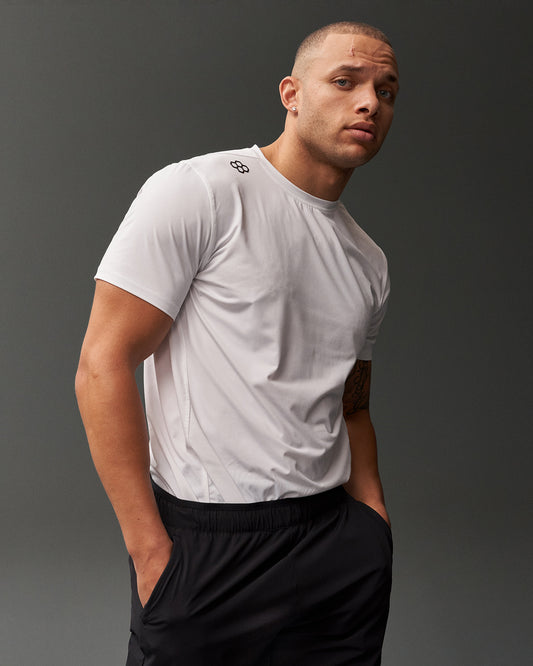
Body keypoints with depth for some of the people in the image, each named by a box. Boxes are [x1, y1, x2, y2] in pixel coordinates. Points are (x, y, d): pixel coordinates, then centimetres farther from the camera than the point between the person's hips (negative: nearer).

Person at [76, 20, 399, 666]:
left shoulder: (368, 261, 12)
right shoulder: (197, 191, -9)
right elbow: (102, 368, -14)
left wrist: (376, 531, 8)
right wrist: (151, 551, -16)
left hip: (336, 542, 6)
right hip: (205, 545, -6)